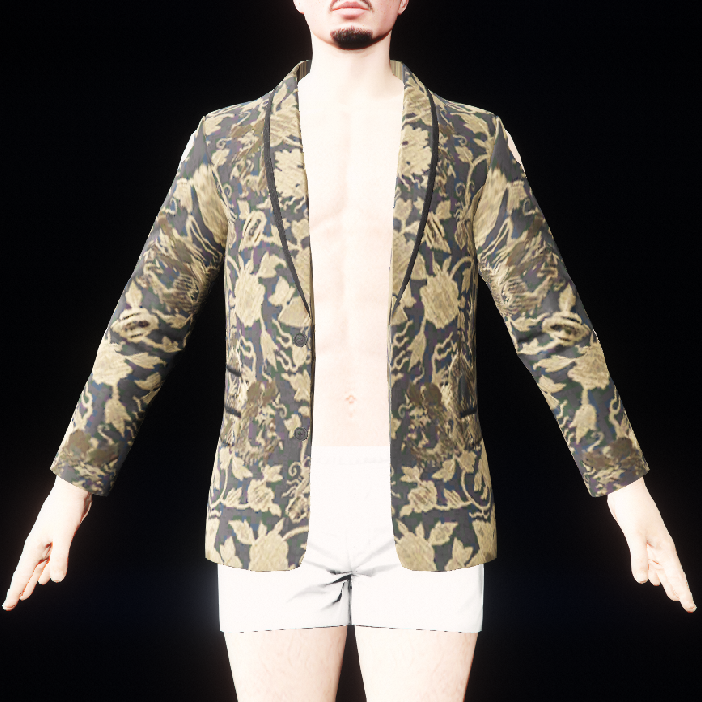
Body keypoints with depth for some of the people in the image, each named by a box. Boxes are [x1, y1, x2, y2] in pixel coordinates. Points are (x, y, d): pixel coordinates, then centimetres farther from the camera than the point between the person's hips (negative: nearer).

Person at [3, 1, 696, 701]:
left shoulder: (473, 143, 4)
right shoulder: (227, 142, 5)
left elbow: (549, 323, 2)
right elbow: (146, 322, 7)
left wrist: (628, 489, -3)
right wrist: (71, 486, 4)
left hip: (425, 511, 0)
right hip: (275, 507, 1)